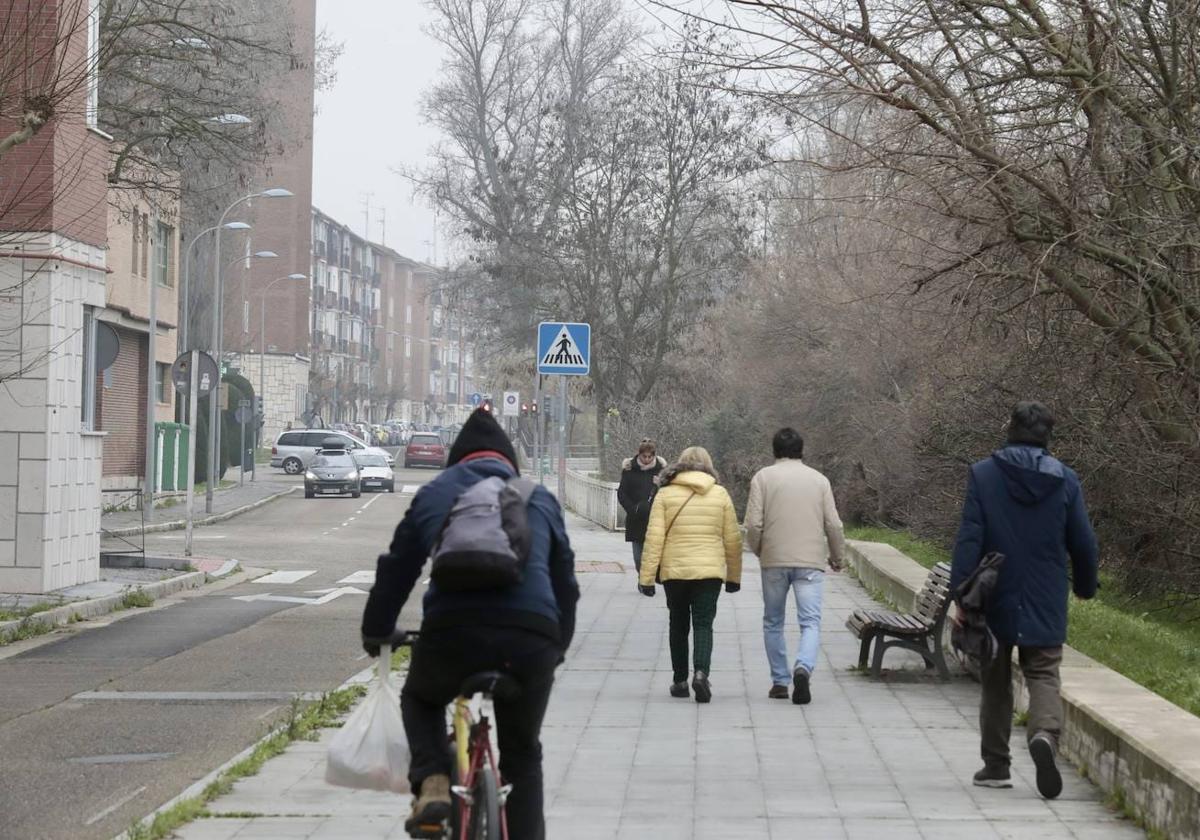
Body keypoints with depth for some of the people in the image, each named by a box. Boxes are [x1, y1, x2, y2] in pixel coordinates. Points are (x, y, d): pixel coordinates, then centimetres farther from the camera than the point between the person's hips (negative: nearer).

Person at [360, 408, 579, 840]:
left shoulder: (434, 494, 20)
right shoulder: (540, 499, 24)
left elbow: (396, 569, 22)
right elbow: (565, 581, 29)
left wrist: (375, 631, 36)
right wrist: (557, 646, 42)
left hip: (453, 631, -1)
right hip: (532, 638, 1)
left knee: (420, 700, 31)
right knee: (522, 756, 21)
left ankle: (432, 784, 6)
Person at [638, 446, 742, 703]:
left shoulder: (665, 494, 0)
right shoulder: (720, 494, 4)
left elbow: (654, 538, -6)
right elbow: (733, 539, 7)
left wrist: (646, 577, -4)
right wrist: (734, 576, 18)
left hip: (674, 571, 0)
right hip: (710, 571, 0)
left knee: (678, 625, 15)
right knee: (703, 624, 1)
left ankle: (680, 681, 19)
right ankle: (701, 672, -22)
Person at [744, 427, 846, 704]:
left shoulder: (763, 477, 3)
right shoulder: (819, 479, 8)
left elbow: (753, 524, -4)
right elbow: (833, 525, 6)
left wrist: (758, 550, 14)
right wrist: (838, 556, 21)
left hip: (774, 560, 0)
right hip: (811, 561, 0)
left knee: (773, 622, 13)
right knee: (811, 622, -4)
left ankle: (780, 681, 15)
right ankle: (803, 668, -29)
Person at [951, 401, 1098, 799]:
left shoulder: (983, 475, -5)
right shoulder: (1065, 480, 0)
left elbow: (969, 539, -10)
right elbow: (1084, 544, 4)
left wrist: (960, 595, -9)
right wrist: (1085, 586, 22)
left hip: (996, 602, 0)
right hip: (1046, 608, 0)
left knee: (995, 683, 12)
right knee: (1044, 675, 5)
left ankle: (995, 765, 16)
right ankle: (1045, 734, -24)